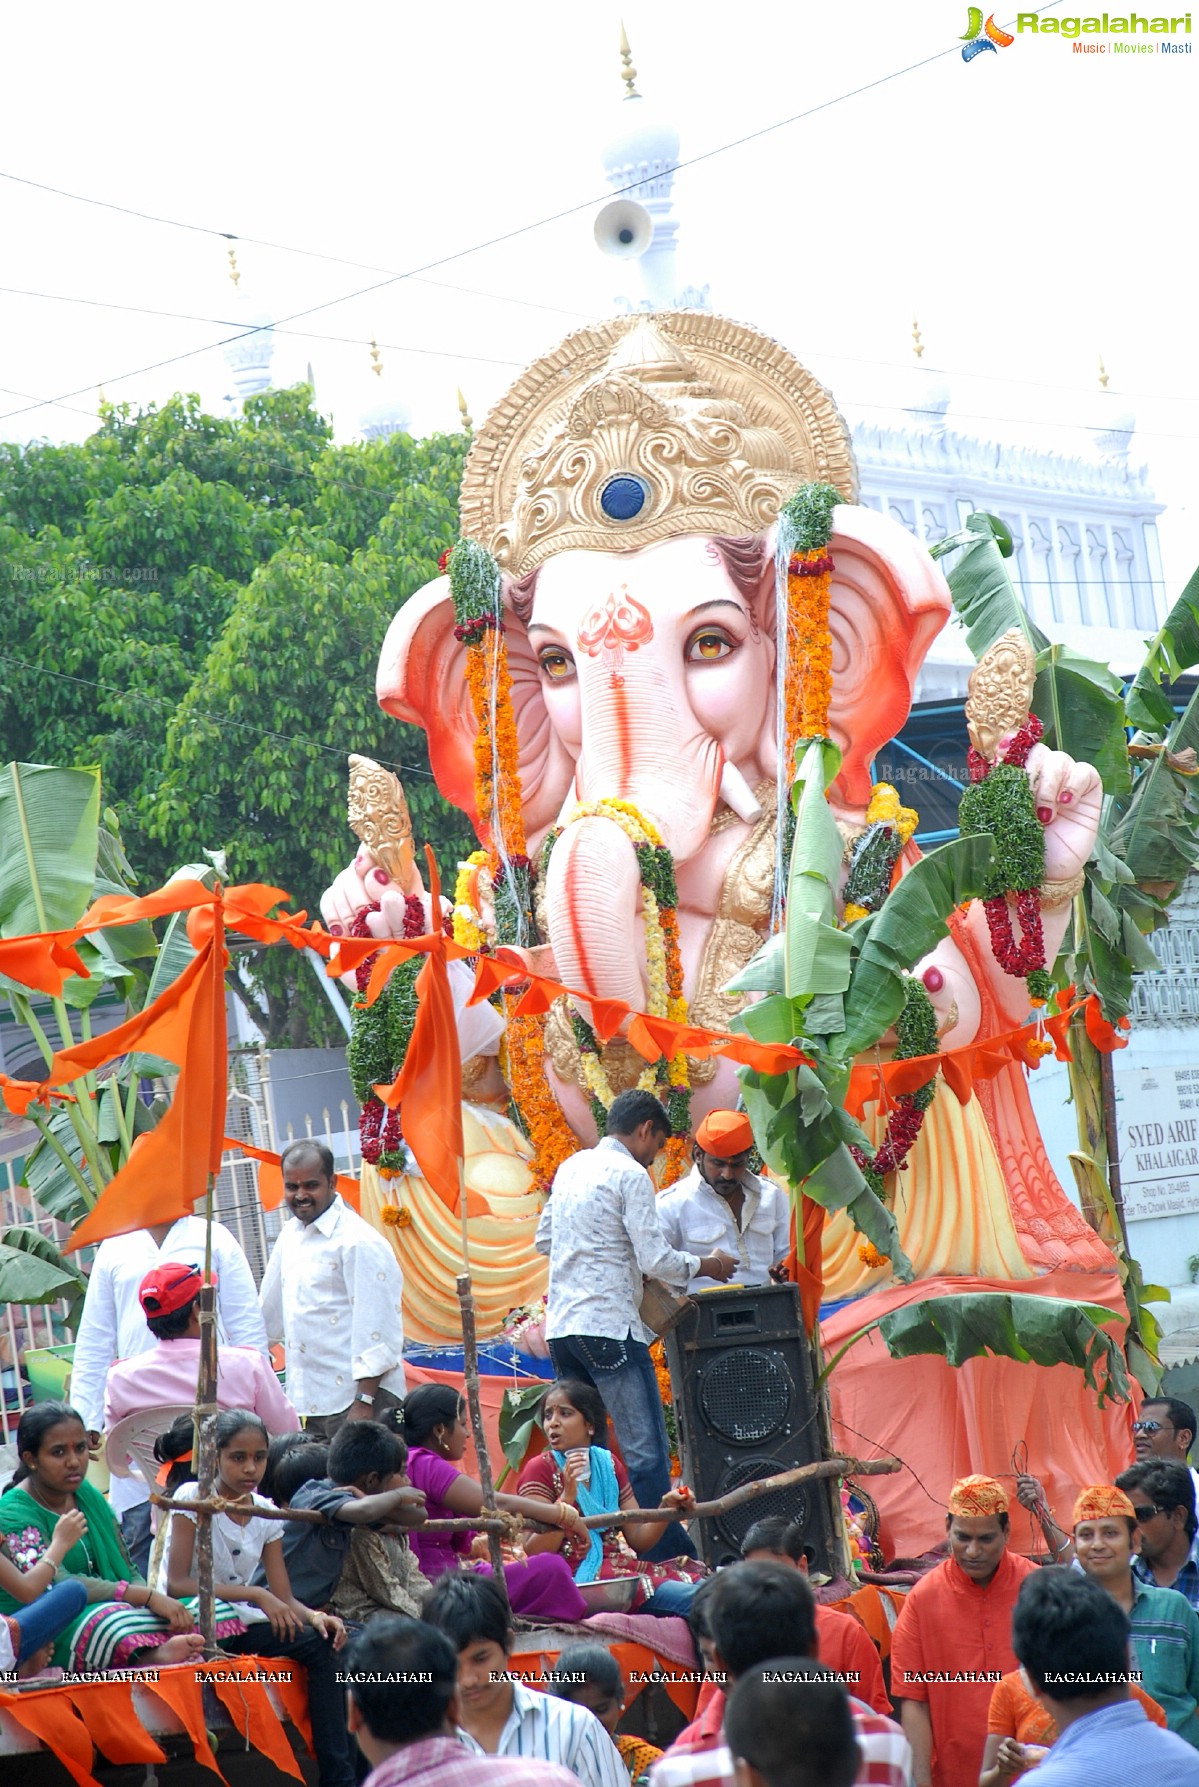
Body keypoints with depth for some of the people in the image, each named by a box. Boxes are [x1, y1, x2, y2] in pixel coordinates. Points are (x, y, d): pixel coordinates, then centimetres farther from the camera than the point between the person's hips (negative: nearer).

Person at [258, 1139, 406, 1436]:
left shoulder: (360, 1242, -12)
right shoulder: (291, 1233, 13)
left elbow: (378, 1333, -15)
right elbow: (270, 1311, 27)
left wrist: (364, 1403, -18)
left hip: (354, 1400, -8)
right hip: (311, 1403, 8)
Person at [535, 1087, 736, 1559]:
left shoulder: (572, 1166, 15)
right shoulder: (631, 1175, -8)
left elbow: (544, 1240, 24)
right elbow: (656, 1261, -12)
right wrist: (709, 1265, 4)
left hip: (560, 1327, 8)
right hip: (610, 1328, -8)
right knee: (646, 1455, -7)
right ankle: (671, 1556, -8)